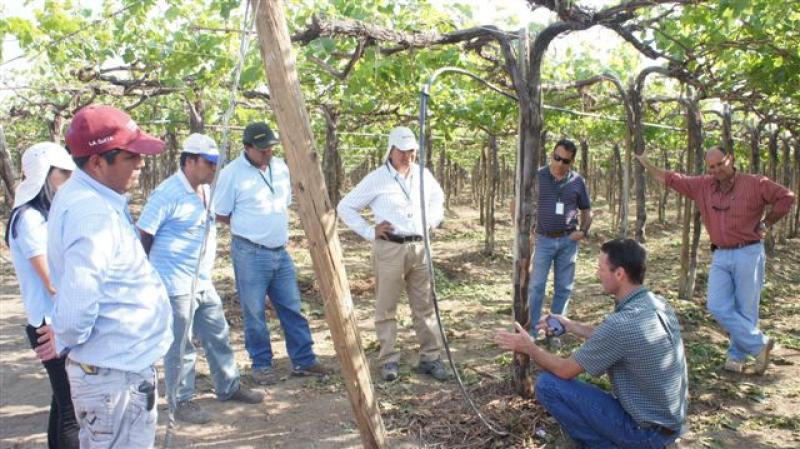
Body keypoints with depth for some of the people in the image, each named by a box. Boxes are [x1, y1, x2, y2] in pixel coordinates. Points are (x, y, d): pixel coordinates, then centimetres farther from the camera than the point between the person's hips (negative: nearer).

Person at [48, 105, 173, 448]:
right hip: (116, 370, -10)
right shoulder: (93, 214, -26)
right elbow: (75, 312, -33)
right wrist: (70, 340, -13)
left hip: (114, 363, 10)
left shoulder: (81, 195, 6)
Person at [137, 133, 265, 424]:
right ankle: (182, 402, 17)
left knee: (218, 337, 16)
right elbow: (143, 236, -15)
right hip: (176, 285, -9)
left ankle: (229, 387, 31)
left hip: (203, 282, 9)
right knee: (180, 347, 3)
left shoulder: (206, 190, 9)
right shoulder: (168, 193, -18)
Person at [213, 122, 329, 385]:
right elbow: (221, 215, -4)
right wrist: (249, 226, -1)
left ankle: (303, 361, 19)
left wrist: (274, 225, 8)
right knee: (255, 314, 3)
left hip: (280, 251, 6)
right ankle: (261, 366, 18)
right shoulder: (232, 174, -10)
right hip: (250, 253, -5)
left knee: (292, 308, 9)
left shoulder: (281, 167, 7)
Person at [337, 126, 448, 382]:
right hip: (390, 249, -4)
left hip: (420, 247, 4)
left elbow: (438, 198, 29)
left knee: (425, 306, 8)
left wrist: (432, 221, 12)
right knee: (386, 308, 2)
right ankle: (389, 360, 13)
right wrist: (370, 232, -6)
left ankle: (430, 358, 17)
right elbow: (345, 207, 0)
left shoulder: (423, 175, 9)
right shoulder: (376, 179, -5)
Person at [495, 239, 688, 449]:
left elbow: (565, 370, -15)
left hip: (646, 430, -8)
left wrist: (529, 347, -1)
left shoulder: (621, 323, -27)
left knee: (548, 384, -8)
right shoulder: (658, 304, -2)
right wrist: (571, 326, 18)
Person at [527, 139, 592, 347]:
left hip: (568, 240, 2)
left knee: (563, 288, 8)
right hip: (543, 239, -2)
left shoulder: (577, 181, 2)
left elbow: (586, 211, 13)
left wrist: (583, 231, -4)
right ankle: (530, 332, 8)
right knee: (536, 287, 0)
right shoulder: (537, 177, -4)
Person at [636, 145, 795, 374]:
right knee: (717, 306, -6)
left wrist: (766, 224, 0)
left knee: (745, 310, 3)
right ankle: (759, 344, 9)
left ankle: (737, 355, 18)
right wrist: (645, 163, 11)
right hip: (720, 257, 4)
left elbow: (786, 197, -2)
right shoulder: (702, 186, 5)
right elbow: (670, 179, 12)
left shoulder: (755, 183, -5)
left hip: (748, 254, -4)